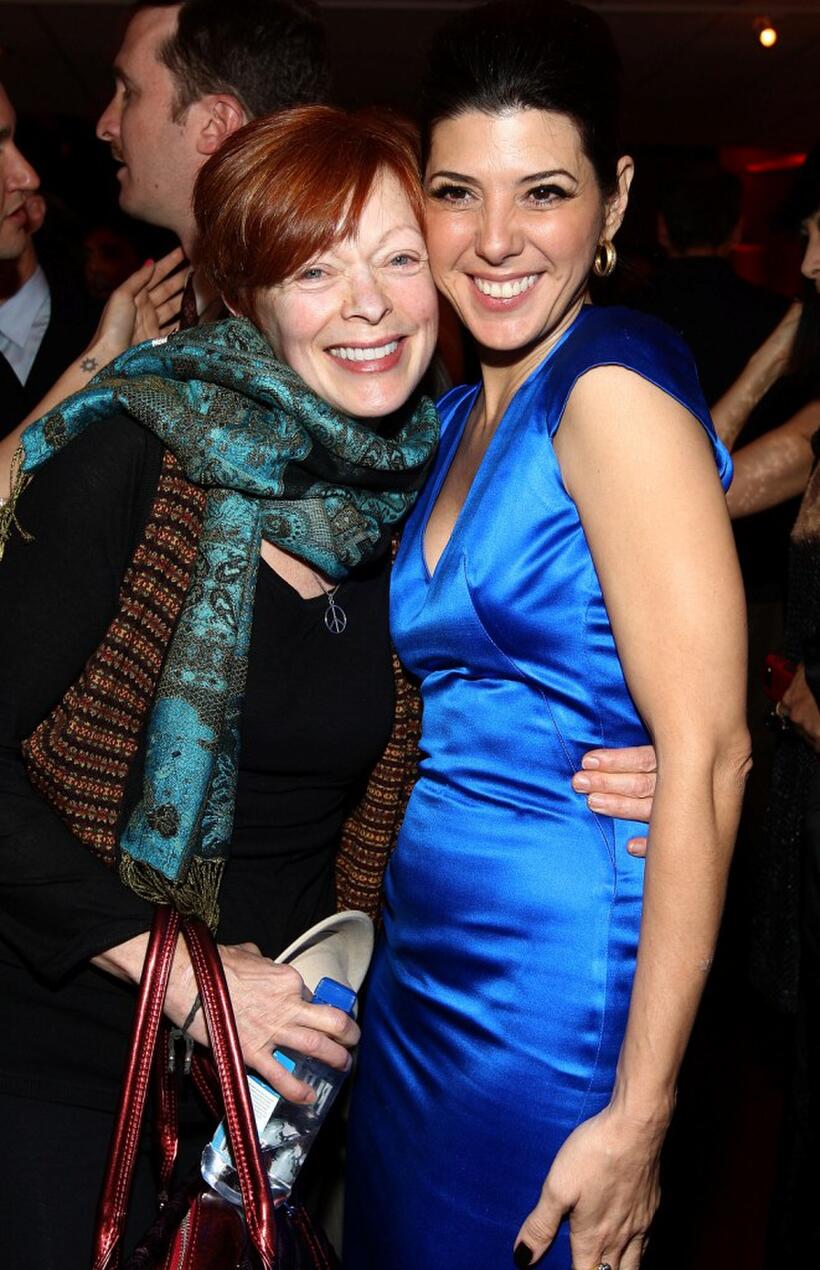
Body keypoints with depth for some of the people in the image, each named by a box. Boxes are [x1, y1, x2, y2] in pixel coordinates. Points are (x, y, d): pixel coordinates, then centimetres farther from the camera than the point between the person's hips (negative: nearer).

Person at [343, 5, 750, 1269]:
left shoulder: (617, 384, -16)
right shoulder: (464, 413, 10)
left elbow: (708, 755, -20)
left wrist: (638, 1112, -20)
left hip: (551, 984, -8)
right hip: (417, 971, 8)